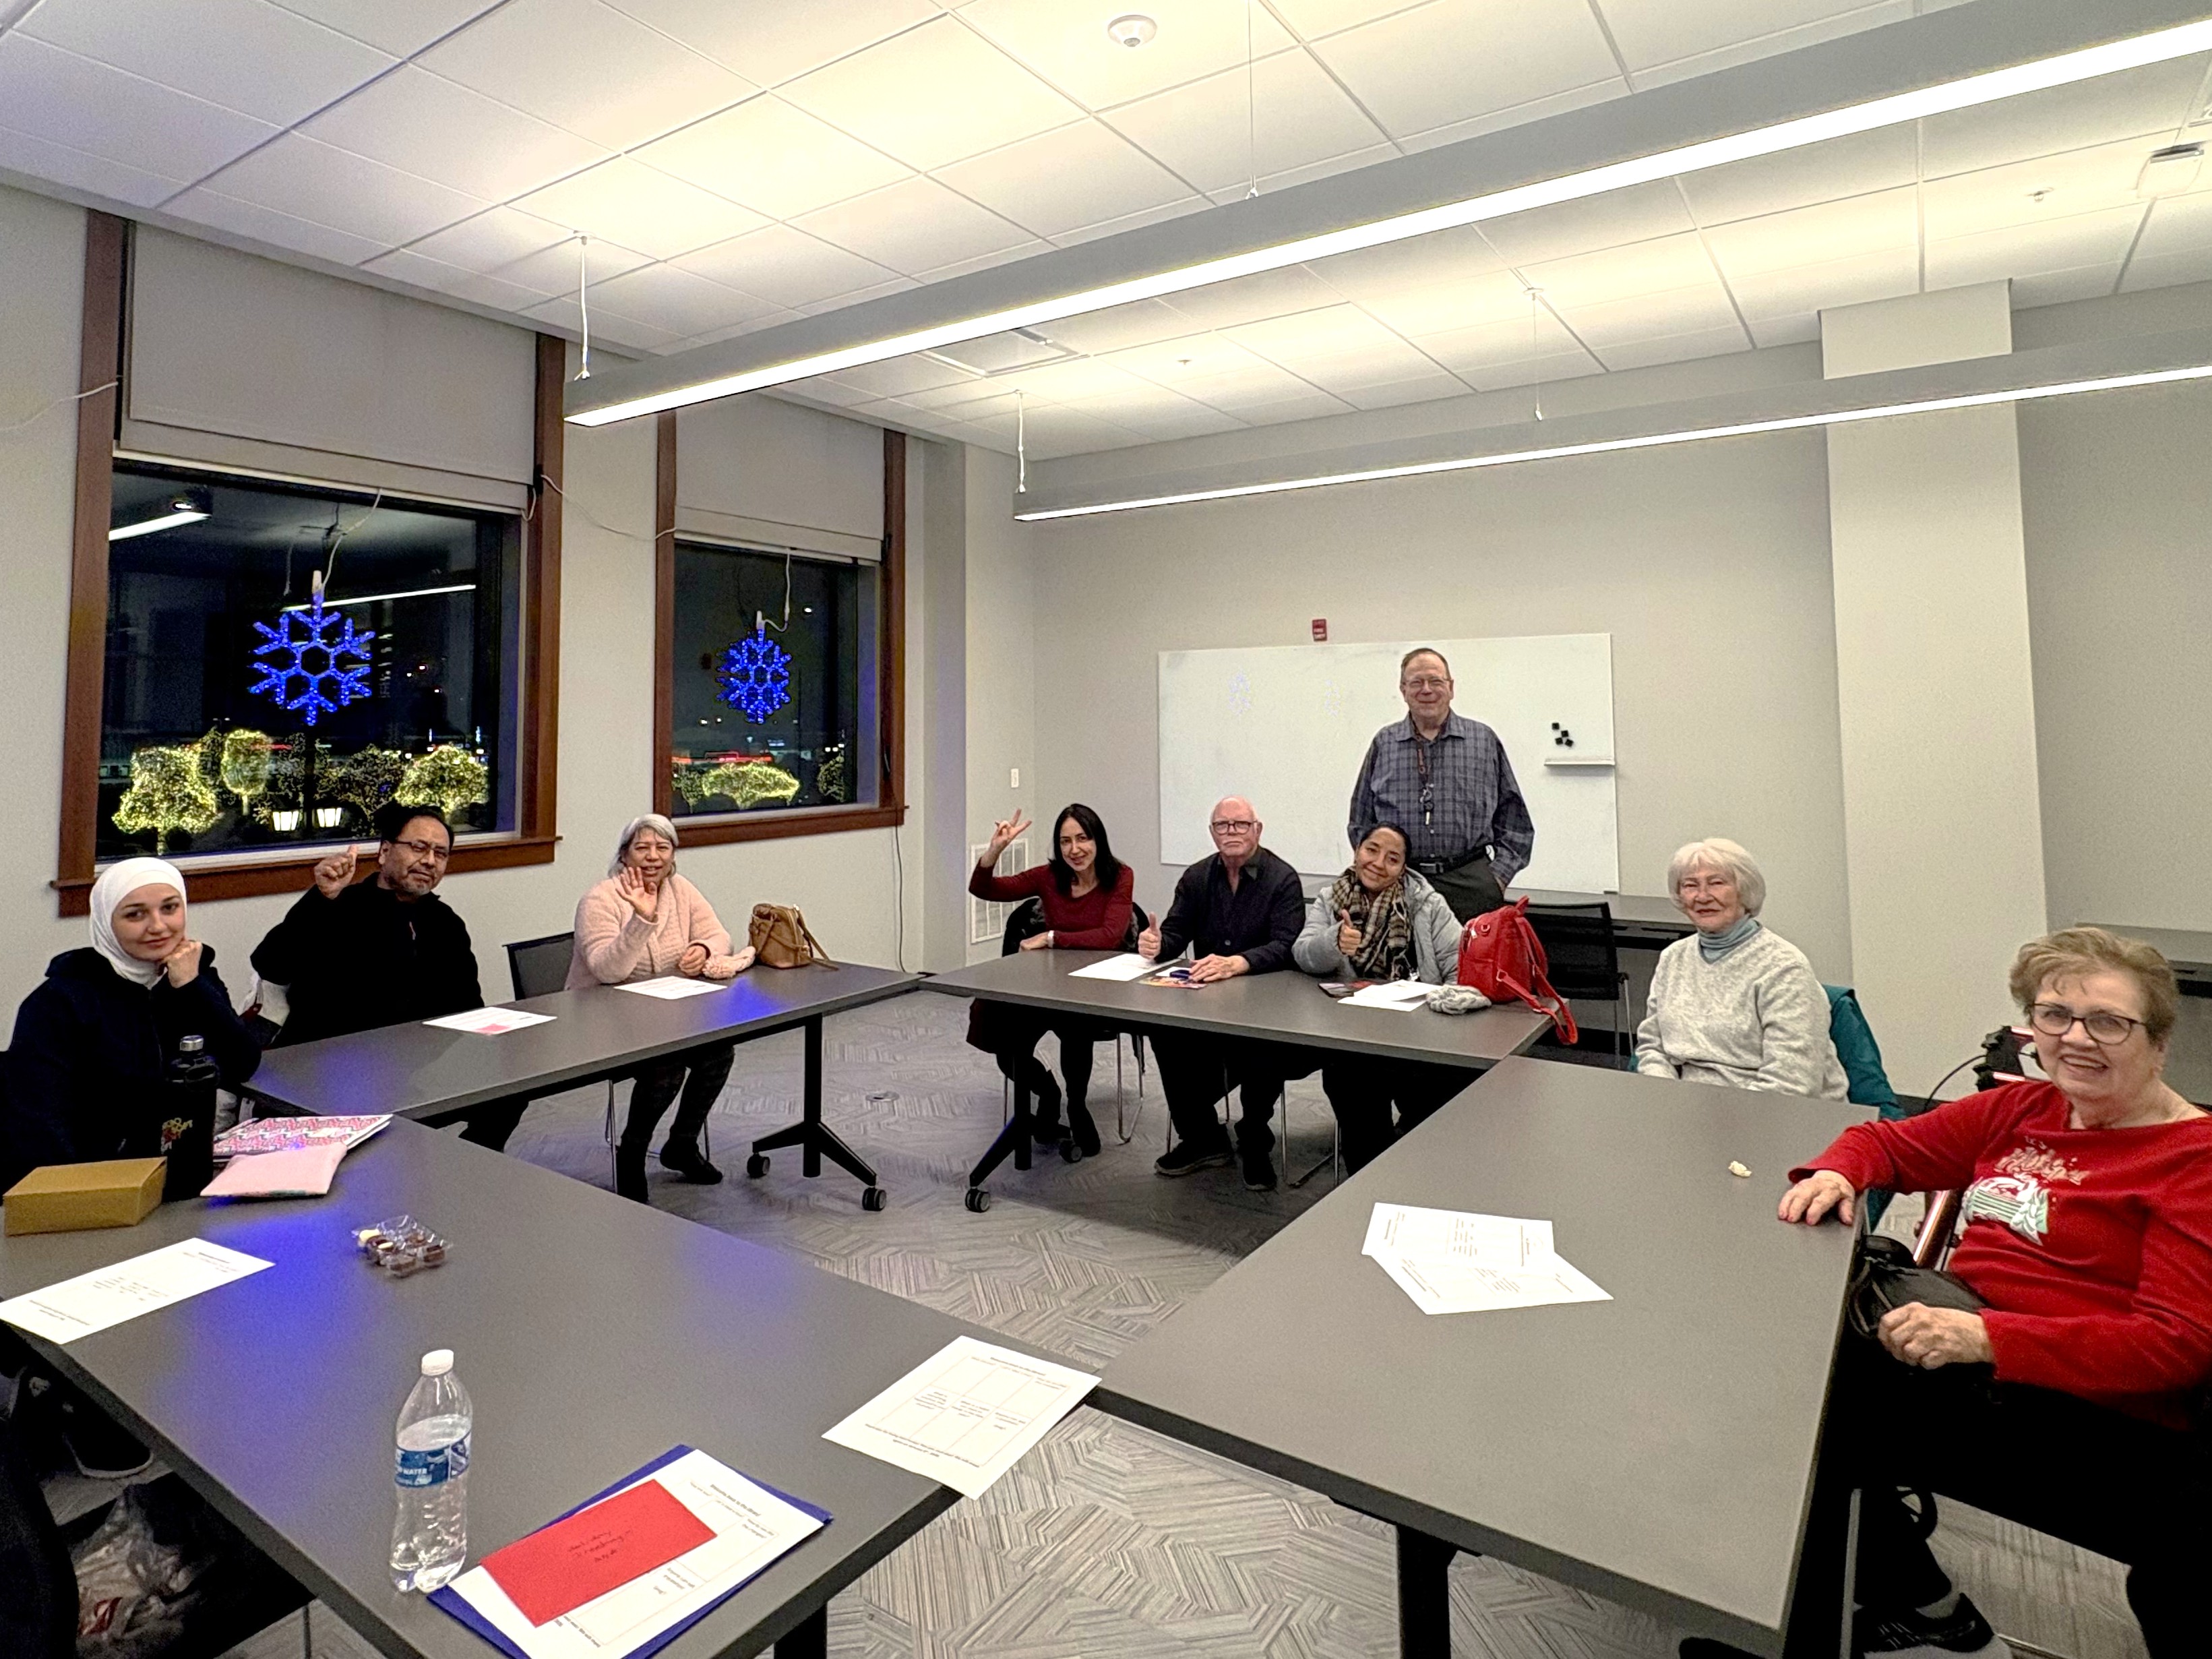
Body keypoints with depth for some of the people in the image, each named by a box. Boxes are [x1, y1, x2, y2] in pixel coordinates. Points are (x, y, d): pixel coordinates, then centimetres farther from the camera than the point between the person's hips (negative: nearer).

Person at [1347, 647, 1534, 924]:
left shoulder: (1484, 741, 9)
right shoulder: (1384, 744, 10)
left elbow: (1514, 818, 12)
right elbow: (1361, 822, 15)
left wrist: (1499, 875, 3)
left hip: (1471, 885, 0)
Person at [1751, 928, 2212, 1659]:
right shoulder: (2021, 1110, 12)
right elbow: (1889, 1140, 21)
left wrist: (1987, 1337, -28)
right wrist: (1836, 1173, -3)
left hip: (2098, 1419, -7)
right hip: (1964, 1349, 7)